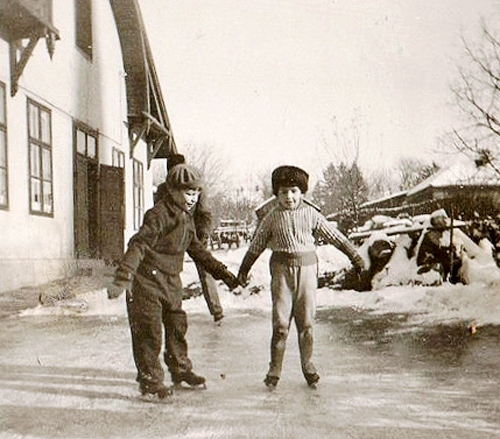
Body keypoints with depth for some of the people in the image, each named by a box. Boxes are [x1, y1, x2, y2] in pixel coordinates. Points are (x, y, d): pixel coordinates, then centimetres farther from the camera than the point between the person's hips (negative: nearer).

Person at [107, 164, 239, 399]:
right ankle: (149, 380, 8)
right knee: (149, 331, -3)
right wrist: (122, 278, -39)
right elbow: (138, 246, -29)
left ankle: (180, 370, 32)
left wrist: (222, 272, 20)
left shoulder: (186, 217, 8)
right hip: (147, 280, -8)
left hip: (171, 281, 8)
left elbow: (196, 249, 20)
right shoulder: (158, 215, -20)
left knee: (177, 325, 16)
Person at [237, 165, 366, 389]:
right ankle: (274, 370, 7)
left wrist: (354, 256, 10)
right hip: (282, 269, -1)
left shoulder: (310, 214, 4)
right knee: (281, 323, -4)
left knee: (306, 322, 6)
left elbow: (334, 236, 9)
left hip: (307, 269, 1)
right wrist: (244, 269, 19)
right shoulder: (272, 217, 3)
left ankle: (308, 366, 21)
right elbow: (256, 244, 13)